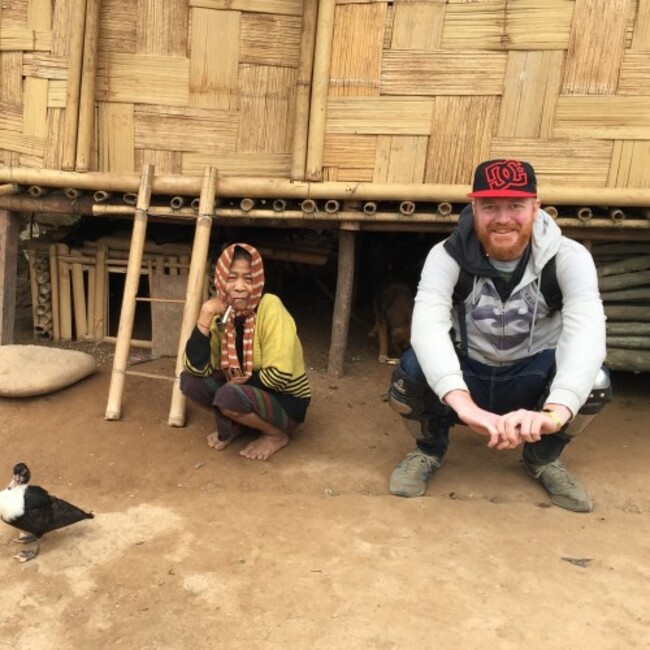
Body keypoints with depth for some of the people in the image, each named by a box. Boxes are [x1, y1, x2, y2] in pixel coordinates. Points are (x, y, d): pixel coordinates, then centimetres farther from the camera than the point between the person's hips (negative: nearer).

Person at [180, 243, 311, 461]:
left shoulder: (270, 307, -24)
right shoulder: (223, 313, -7)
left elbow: (279, 376, -28)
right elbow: (197, 368, -16)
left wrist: (242, 381, -12)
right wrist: (205, 315, -24)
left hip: (286, 402, -6)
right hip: (248, 393, 6)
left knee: (230, 396, -31)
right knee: (189, 380, -10)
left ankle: (277, 434, -4)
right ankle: (234, 424, 11)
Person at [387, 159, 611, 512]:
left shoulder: (568, 257, -19)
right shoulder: (447, 255, -19)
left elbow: (587, 330, -35)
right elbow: (427, 324, -37)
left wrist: (555, 411, -54)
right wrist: (463, 403, -55)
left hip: (531, 379, 1)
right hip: (466, 374, 0)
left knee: (594, 381, -29)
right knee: (412, 370, -32)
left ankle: (543, 457, 5)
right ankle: (430, 449, 4)